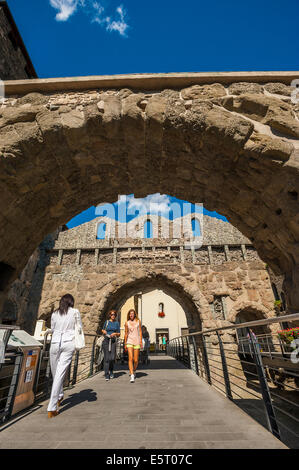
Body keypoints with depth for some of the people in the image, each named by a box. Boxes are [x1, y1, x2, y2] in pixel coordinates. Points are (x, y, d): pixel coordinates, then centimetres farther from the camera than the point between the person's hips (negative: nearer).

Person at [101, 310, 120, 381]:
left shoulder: (117, 323, 8)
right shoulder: (106, 322, 7)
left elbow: (119, 334, 11)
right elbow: (103, 330, 20)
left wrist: (115, 333, -9)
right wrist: (103, 331, -2)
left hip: (113, 341, 0)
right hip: (106, 340, 0)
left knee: (112, 358, -4)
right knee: (106, 358, -4)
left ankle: (111, 371, 23)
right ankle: (107, 375, 7)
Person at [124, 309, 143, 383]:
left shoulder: (138, 321, 2)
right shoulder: (127, 323, 4)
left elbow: (140, 332, 3)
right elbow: (126, 333, 9)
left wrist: (141, 342, -3)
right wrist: (125, 344, 8)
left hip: (137, 342, 0)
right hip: (129, 342, 0)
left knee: (136, 360, 5)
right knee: (130, 358, -13)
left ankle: (134, 371, 33)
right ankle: (132, 376, -8)